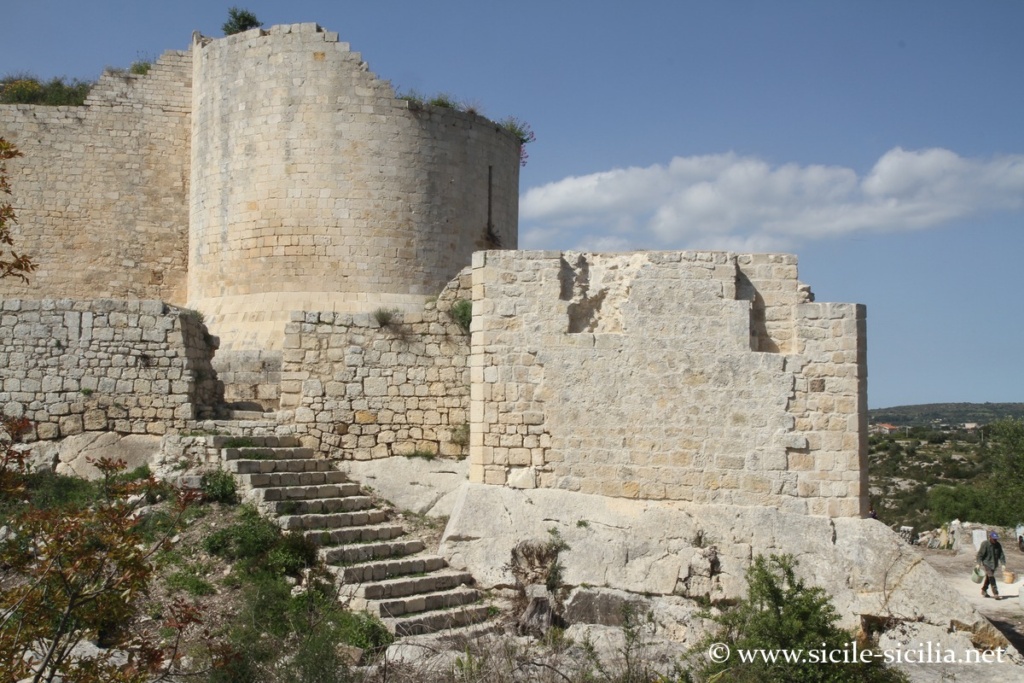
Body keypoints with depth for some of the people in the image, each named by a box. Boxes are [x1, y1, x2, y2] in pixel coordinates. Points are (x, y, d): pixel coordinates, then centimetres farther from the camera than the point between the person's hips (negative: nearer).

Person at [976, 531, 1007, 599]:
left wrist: (1003, 564, -3)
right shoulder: (985, 544, -16)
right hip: (986, 564, -6)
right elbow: (980, 554, -15)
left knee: (988, 578, 17)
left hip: (994, 565, 6)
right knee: (991, 578, -14)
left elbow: (1001, 555, 4)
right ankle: (996, 593, -17)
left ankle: (983, 591, 33)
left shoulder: (998, 545, 1)